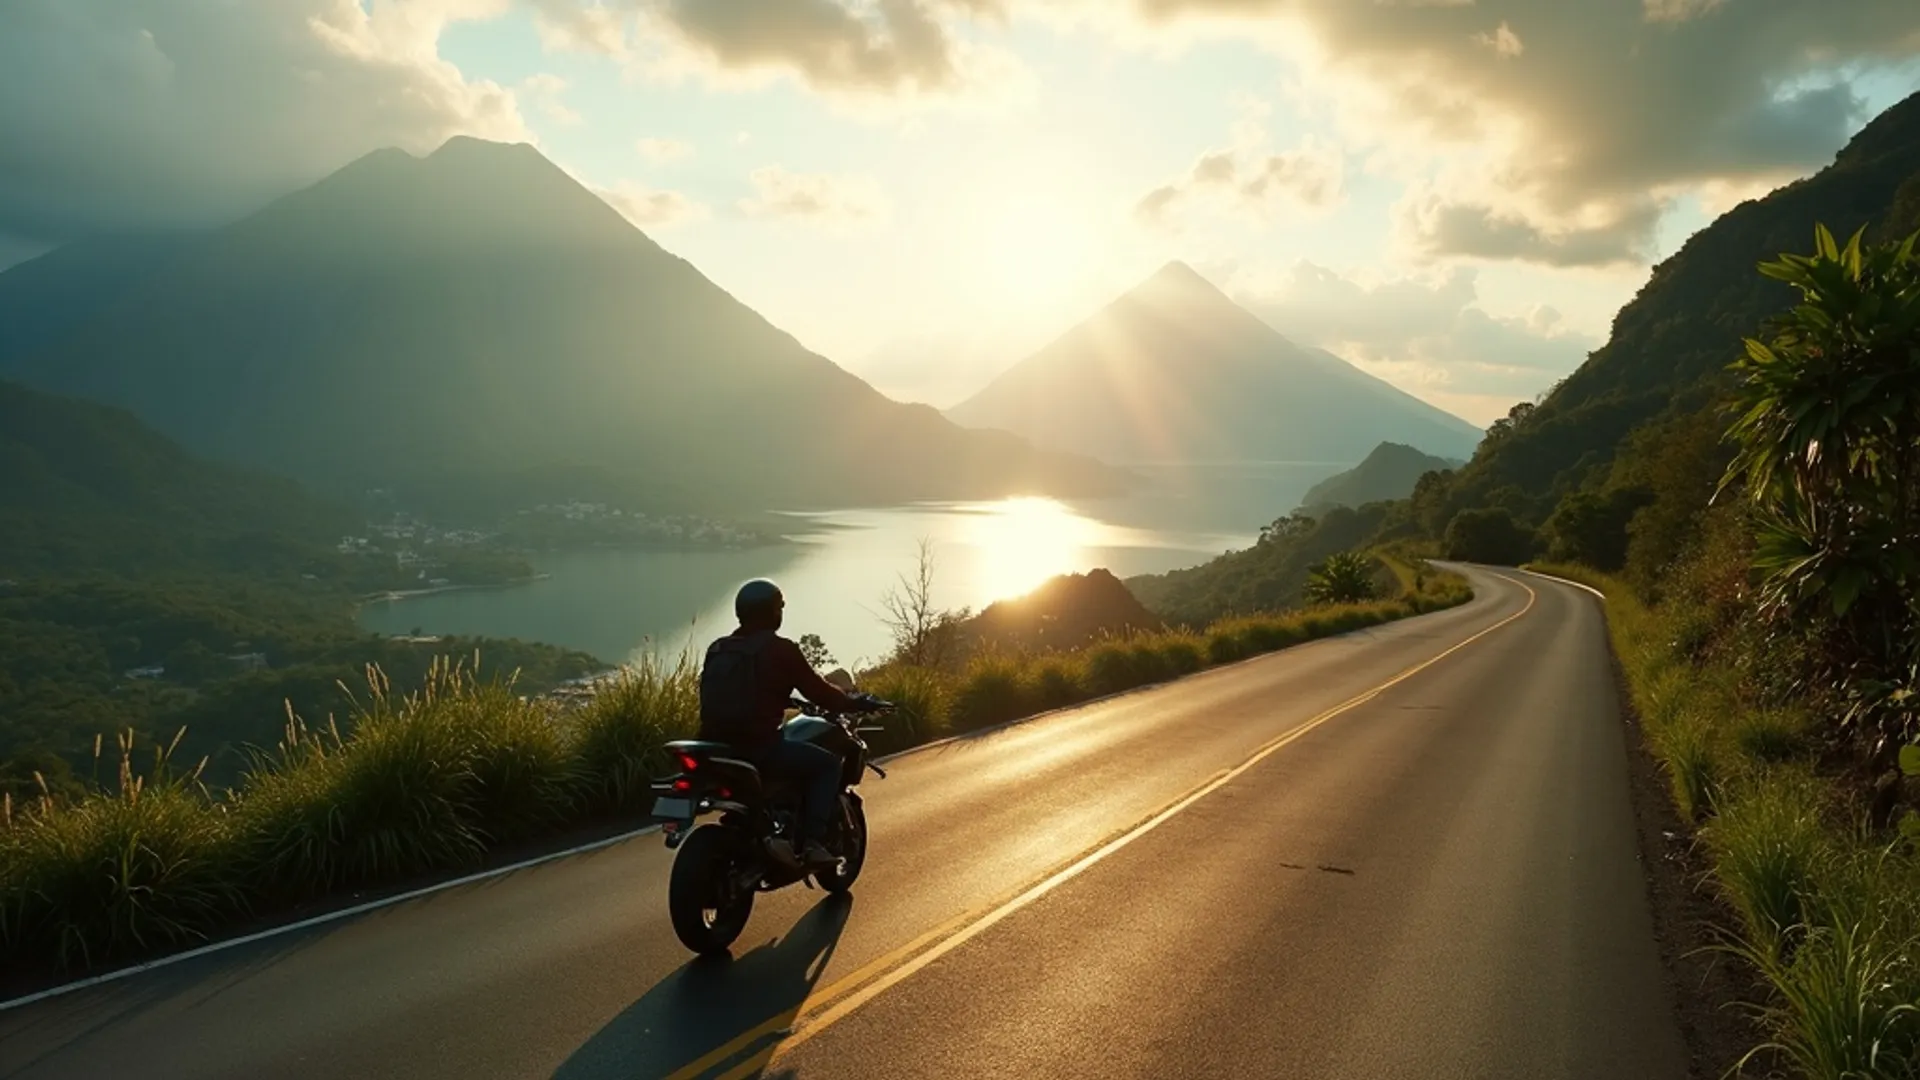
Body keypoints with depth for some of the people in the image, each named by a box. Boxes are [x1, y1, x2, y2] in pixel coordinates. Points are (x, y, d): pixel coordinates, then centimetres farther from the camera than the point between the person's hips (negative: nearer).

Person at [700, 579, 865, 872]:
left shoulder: (717, 649, 13)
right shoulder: (780, 650, -6)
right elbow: (818, 691, -3)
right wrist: (854, 702, 15)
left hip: (716, 748, 7)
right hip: (759, 747, -7)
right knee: (827, 763, 8)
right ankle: (809, 842, -5)